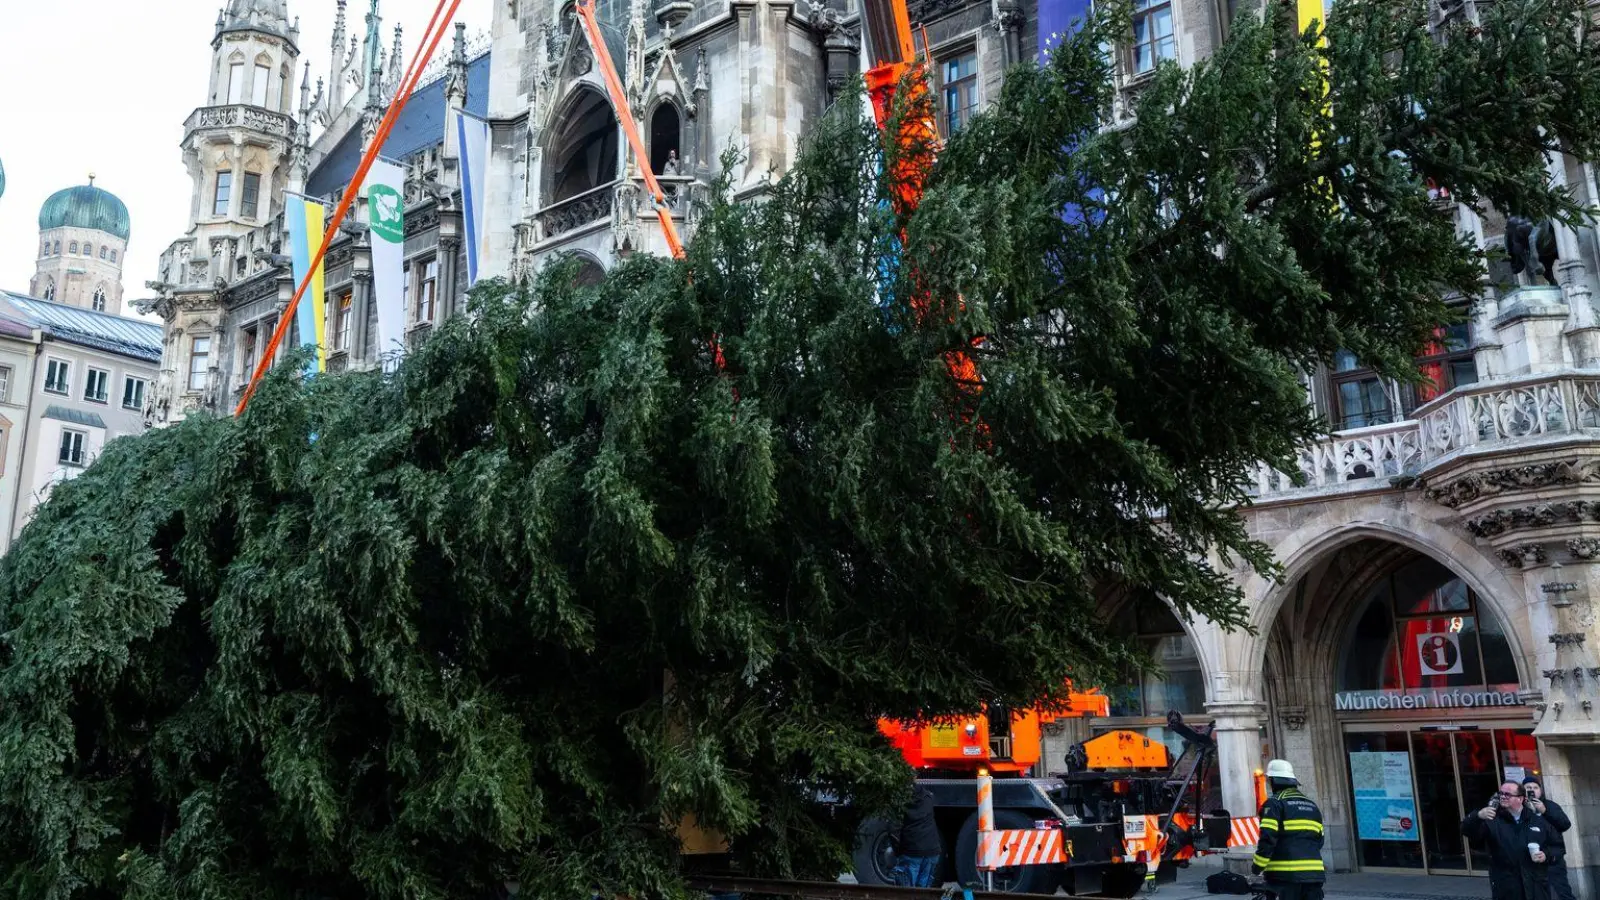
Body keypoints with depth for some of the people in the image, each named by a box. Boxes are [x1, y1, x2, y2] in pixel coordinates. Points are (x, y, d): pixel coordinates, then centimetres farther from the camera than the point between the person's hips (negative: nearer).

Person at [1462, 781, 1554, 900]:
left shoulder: (1538, 820, 8)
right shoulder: (1492, 820, -2)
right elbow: (1467, 831, -18)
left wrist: (1547, 856, -5)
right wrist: (1478, 816, -38)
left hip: (1537, 889, 2)